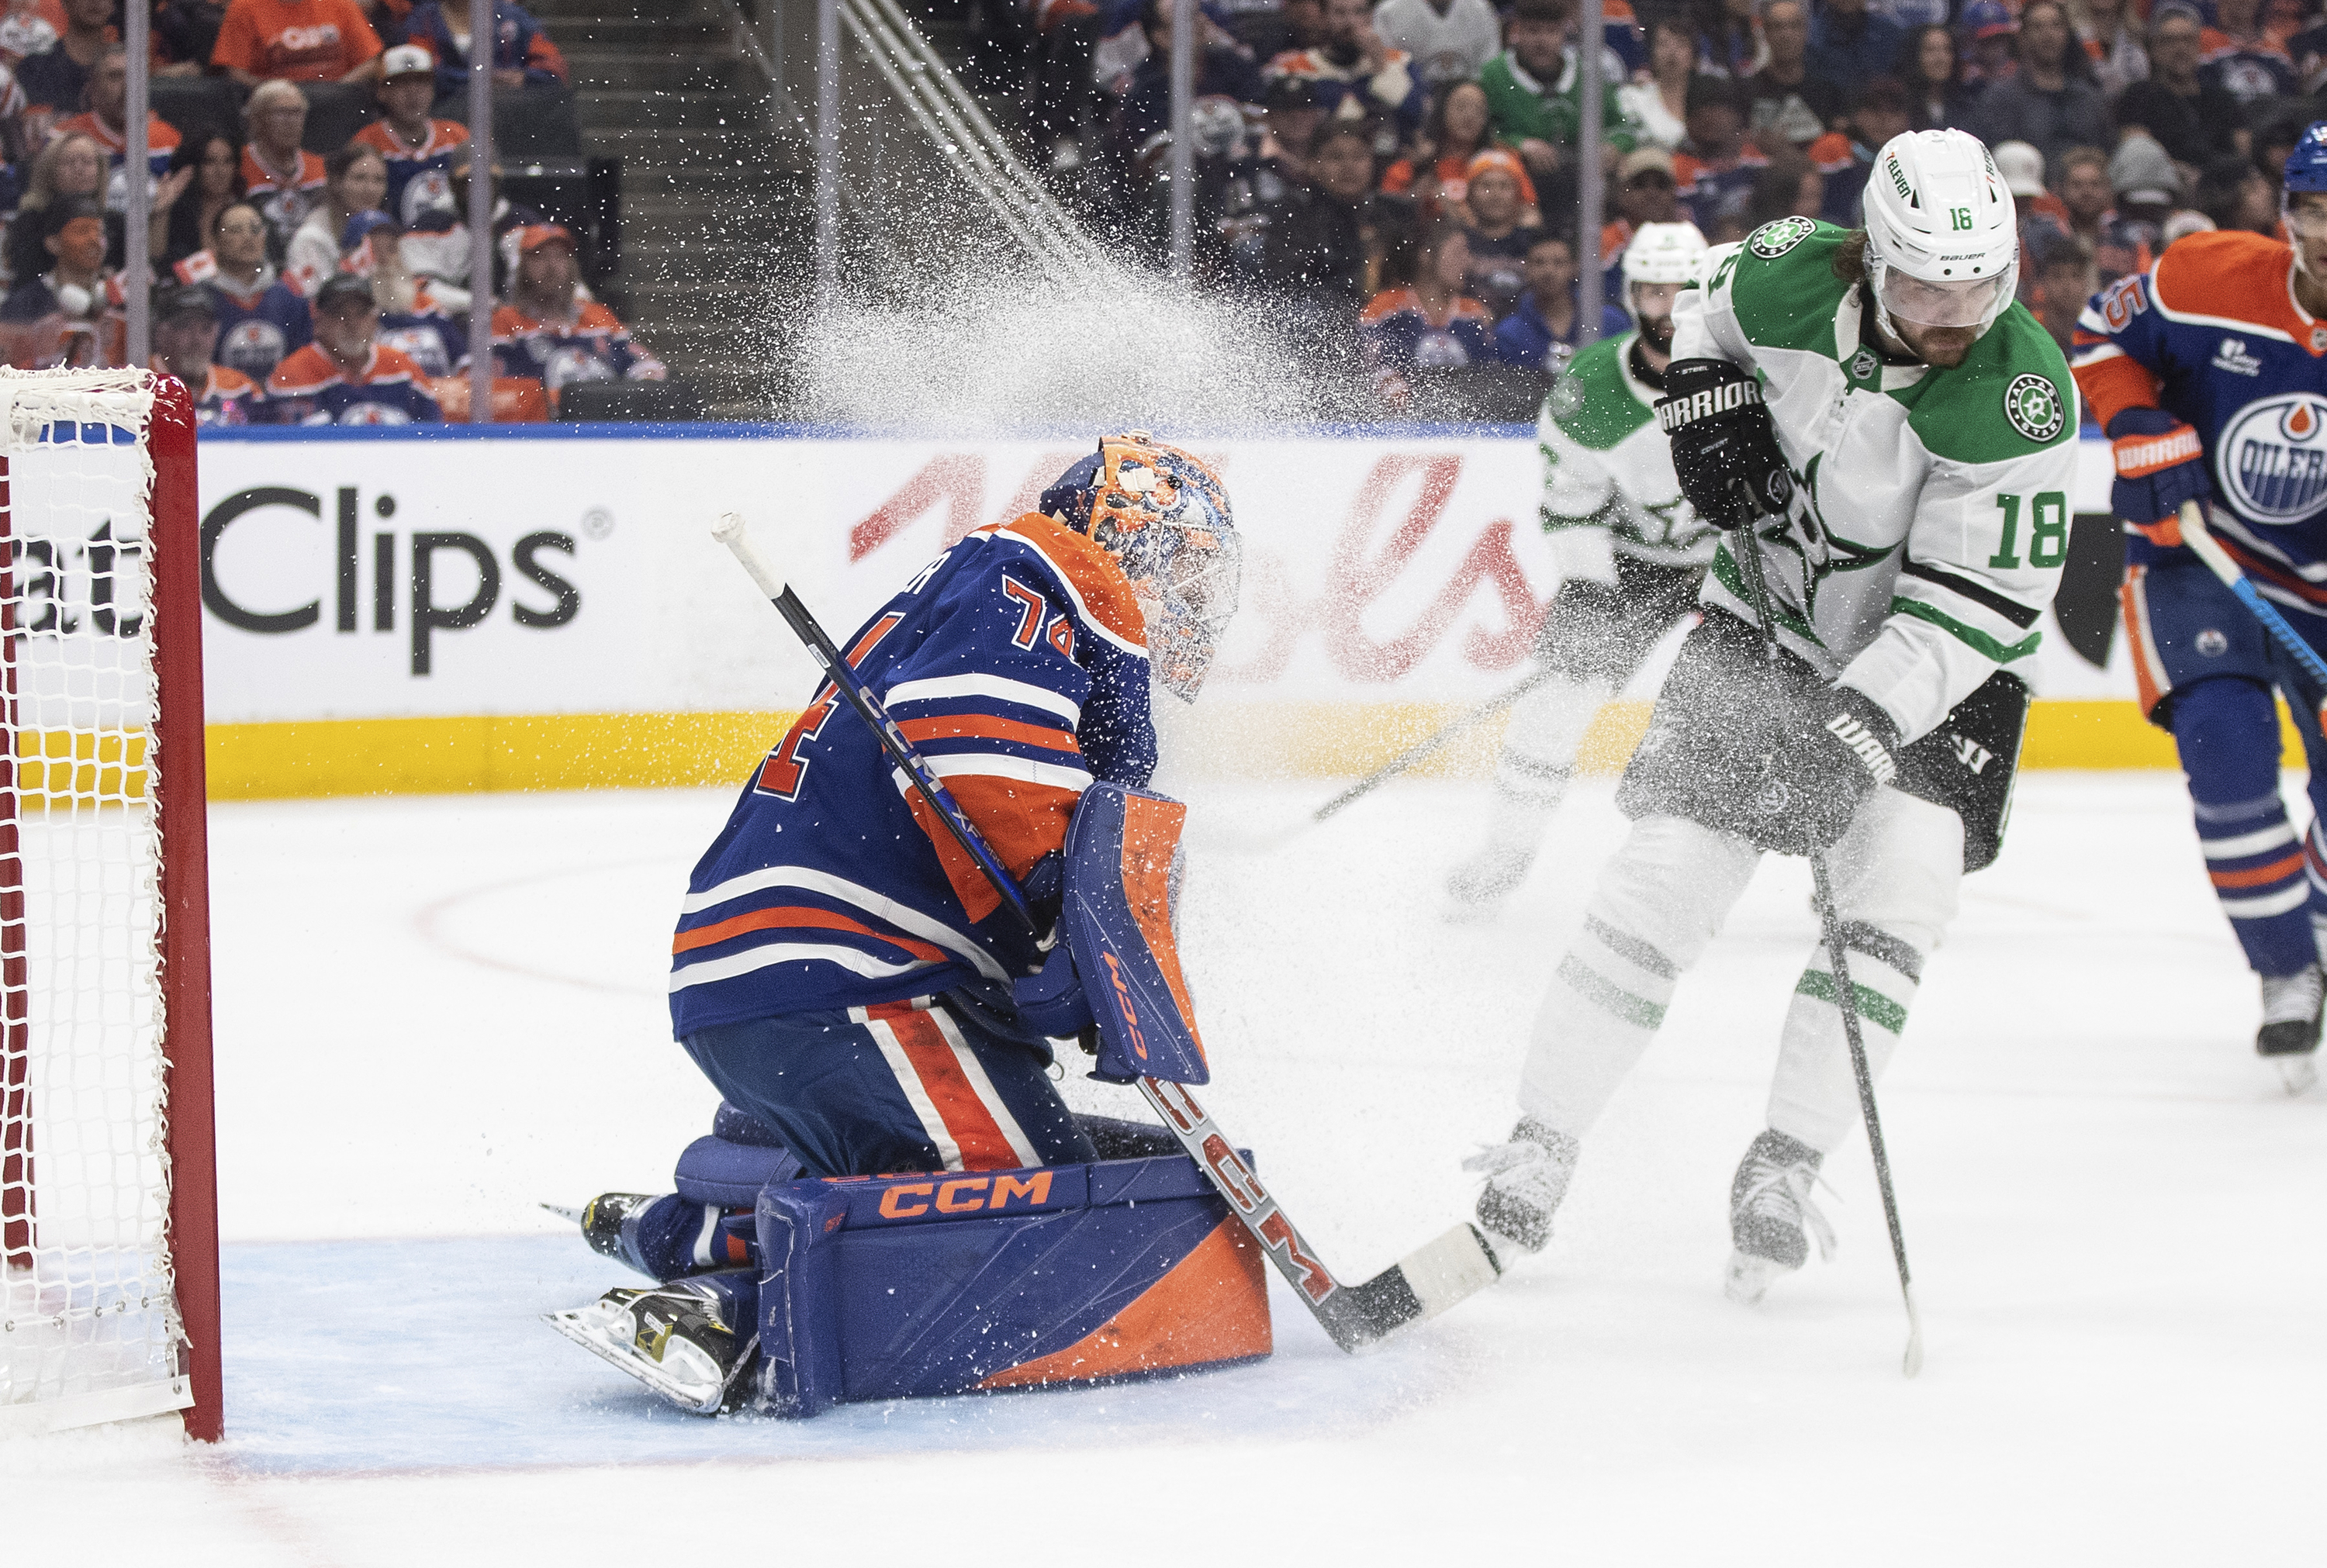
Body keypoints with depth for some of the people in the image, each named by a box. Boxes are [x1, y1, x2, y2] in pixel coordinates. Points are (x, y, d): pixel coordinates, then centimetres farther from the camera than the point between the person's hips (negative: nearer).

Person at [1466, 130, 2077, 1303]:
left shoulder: (2021, 400, -28)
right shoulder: (1789, 273, -18)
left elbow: (1980, 602, -27)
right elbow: (1705, 313, 8)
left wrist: (1860, 725, -36)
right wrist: (1707, 403, -12)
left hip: (1937, 671, -2)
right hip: (1768, 621, 2)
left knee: (1898, 888, -21)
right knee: (1665, 874, -8)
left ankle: (1781, 1169, -9)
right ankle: (1537, 1149, 2)